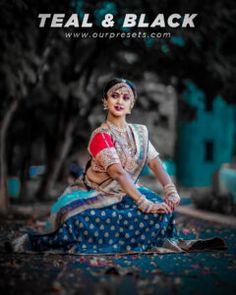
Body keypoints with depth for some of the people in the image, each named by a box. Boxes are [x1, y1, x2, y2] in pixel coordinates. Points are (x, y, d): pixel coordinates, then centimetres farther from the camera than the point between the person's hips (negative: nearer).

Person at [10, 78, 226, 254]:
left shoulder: (140, 133, 5)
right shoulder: (101, 135, -15)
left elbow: (156, 163, -6)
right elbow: (118, 173, -28)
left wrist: (171, 190, -25)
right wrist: (144, 203, -38)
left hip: (125, 194, 5)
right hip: (97, 196, -5)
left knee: (162, 205, -22)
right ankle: (35, 241, -16)